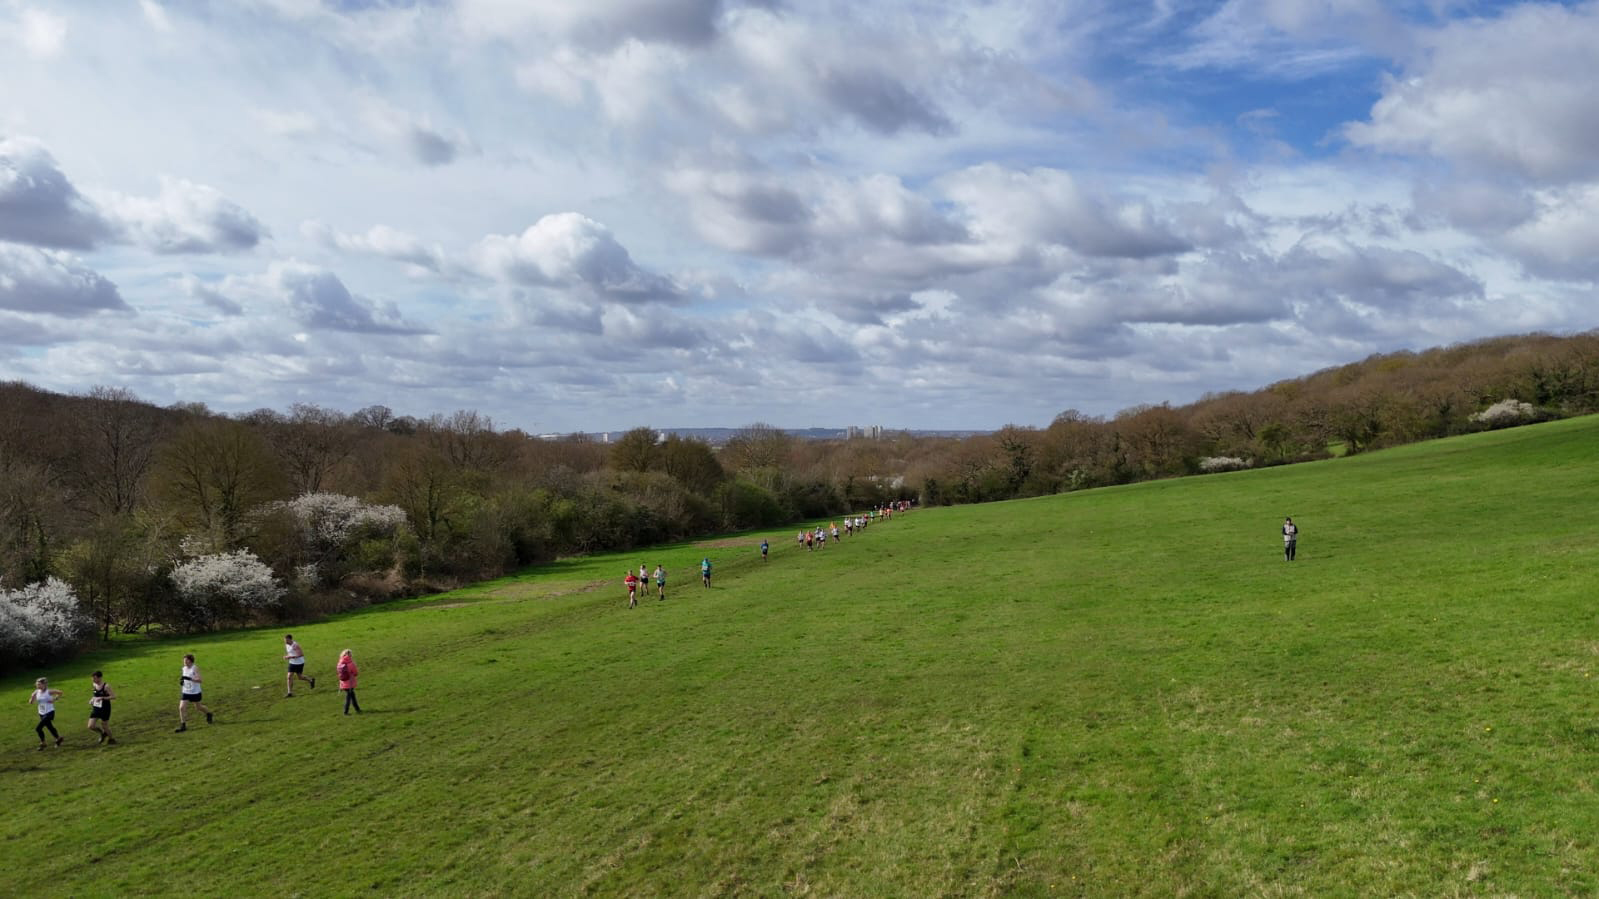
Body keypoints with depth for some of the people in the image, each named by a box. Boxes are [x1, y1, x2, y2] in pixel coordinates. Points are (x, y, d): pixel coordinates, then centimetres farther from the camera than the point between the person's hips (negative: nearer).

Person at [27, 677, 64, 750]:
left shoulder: (48, 692, -15)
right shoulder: (37, 692, -2)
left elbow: (60, 693, -6)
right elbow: (31, 702, 0)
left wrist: (54, 700, -15)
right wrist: (32, 697, -19)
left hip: (49, 713, -6)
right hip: (42, 713, 6)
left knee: (38, 729, -13)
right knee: (50, 727, 18)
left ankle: (42, 743, 3)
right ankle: (58, 738, 38)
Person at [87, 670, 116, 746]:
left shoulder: (106, 686, -19)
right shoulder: (94, 685, 2)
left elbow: (113, 696, -20)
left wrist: (102, 698, -27)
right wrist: (92, 699, 1)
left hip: (104, 709, -6)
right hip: (96, 708, 6)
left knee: (104, 726, 6)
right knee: (90, 726, -2)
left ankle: (111, 739, 30)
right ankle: (103, 733, 26)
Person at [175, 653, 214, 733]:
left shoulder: (195, 668, -17)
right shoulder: (184, 668, 1)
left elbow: (199, 680, -26)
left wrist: (189, 678, -37)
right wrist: (182, 681, -2)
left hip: (195, 692, -5)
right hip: (186, 692, 5)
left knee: (198, 707, 14)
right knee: (181, 708, -9)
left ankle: (208, 714, 45)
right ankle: (183, 725, -1)